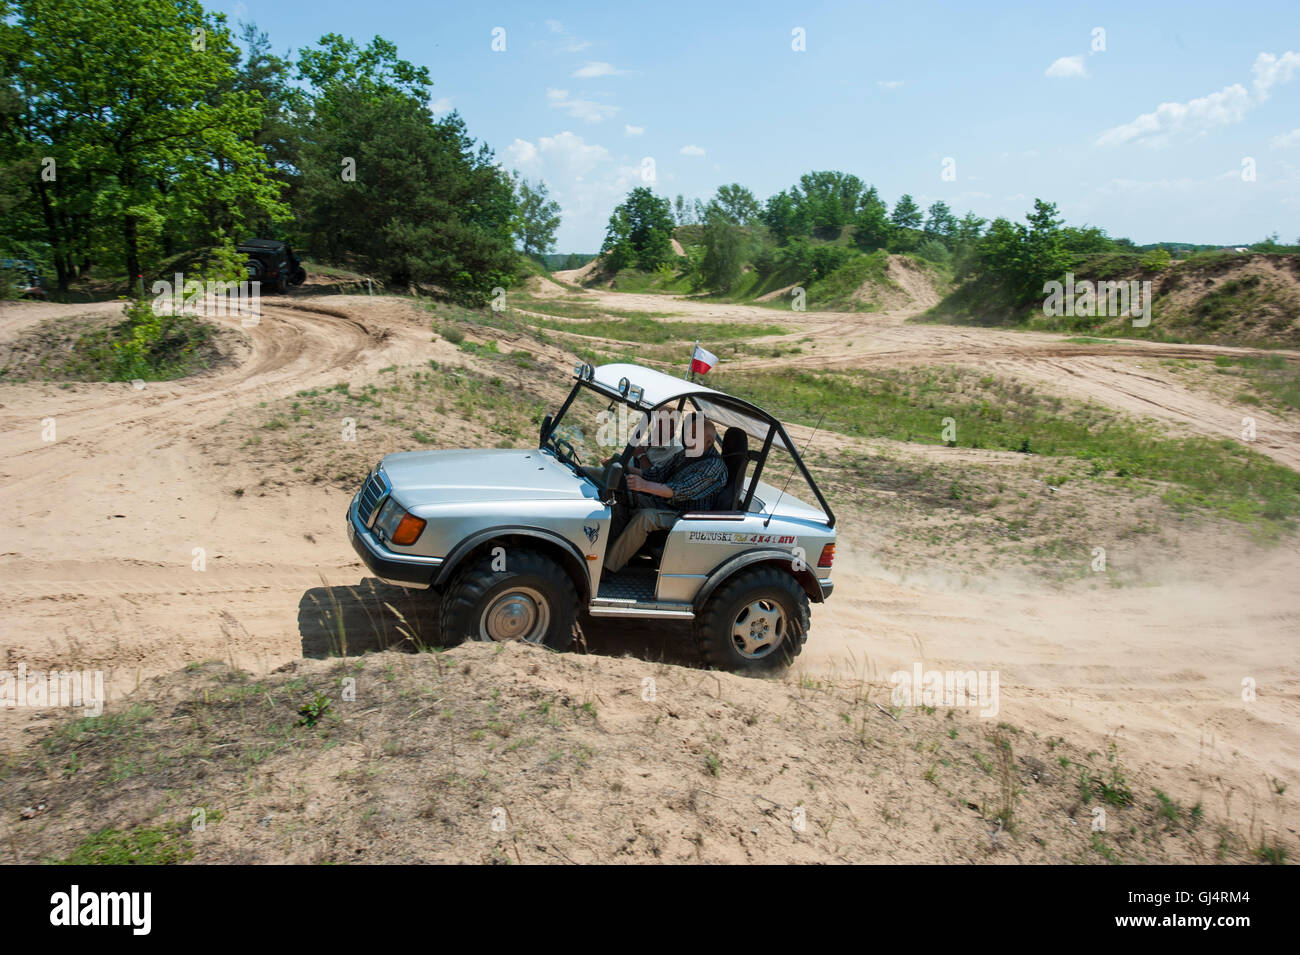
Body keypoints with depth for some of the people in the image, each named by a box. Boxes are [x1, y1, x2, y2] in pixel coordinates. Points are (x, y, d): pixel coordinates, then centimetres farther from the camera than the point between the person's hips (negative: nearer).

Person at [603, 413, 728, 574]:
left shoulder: (715, 466, -17)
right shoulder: (685, 454, 12)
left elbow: (682, 490, -29)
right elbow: (657, 473, 13)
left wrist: (644, 485, -39)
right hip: (663, 503, 9)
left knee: (645, 517, -32)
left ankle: (609, 567, -30)